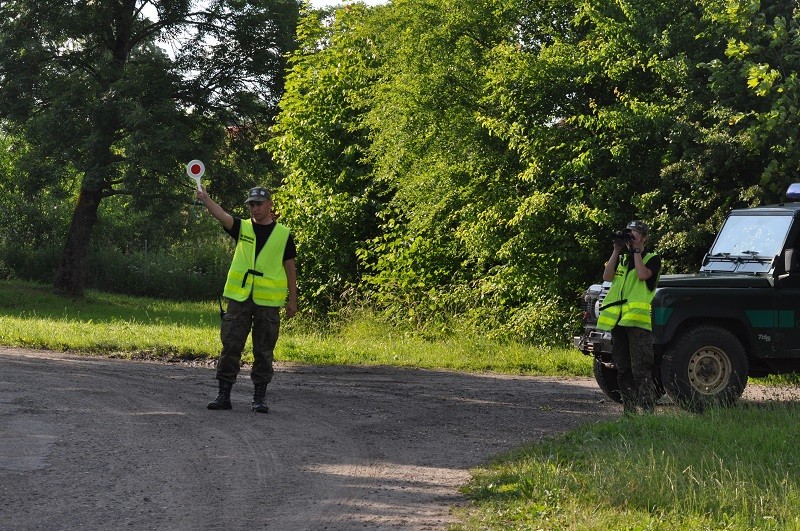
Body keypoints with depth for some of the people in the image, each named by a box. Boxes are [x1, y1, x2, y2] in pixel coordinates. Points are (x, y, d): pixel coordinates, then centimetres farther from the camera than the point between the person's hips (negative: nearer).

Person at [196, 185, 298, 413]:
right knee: (230, 346, 1)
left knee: (263, 351, 4)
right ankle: (224, 394, 6)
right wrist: (205, 199, -31)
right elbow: (222, 215, -12)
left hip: (268, 301, -1)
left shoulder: (283, 234, 5)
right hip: (239, 298, 1)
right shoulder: (242, 228, 7)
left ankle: (260, 396, 11)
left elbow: (290, 268, 8)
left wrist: (292, 300, 4)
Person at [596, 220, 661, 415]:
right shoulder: (621, 259, 22)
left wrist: (636, 251, -5)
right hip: (617, 319, 7)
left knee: (640, 369, -14)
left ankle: (648, 411, -15)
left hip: (638, 319, -7)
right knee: (623, 369, 10)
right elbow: (607, 276, 6)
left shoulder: (652, 259, 5)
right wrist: (616, 251, 4)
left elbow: (643, 274, -14)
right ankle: (628, 410, 16)